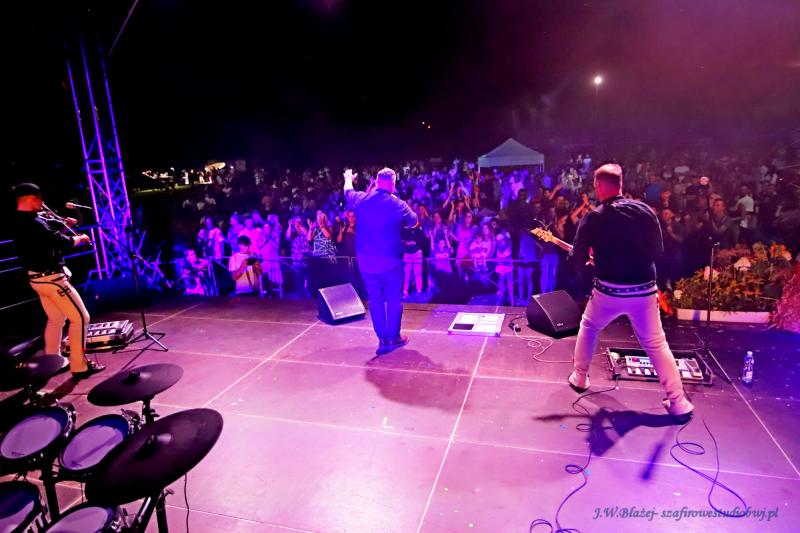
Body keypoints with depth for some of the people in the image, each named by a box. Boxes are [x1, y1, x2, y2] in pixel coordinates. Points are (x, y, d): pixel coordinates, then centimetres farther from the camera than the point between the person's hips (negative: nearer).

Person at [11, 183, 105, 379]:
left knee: (56, 319, 22)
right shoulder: (33, 222, -23)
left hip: (37, 278, 10)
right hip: (51, 278, -10)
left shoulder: (19, 222, 7)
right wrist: (79, 238, -3)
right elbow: (63, 243, -21)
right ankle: (79, 366, -3)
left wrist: (62, 224, 10)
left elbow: (46, 229, 24)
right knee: (80, 318, -5)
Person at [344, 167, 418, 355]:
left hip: (365, 260, 4)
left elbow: (348, 192, 24)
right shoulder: (397, 204, -10)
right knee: (394, 298, 11)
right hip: (390, 260, -3)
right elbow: (413, 222, 7)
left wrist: (348, 179, 46)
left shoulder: (360, 199, 0)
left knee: (375, 299, 11)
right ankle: (393, 337, 18)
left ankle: (383, 339, 13)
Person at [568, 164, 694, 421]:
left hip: (608, 291, -2)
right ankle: (678, 403, 14)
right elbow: (658, 250, 5)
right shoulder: (644, 210, 1)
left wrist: (598, 256, 19)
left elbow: (578, 259, -3)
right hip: (645, 291, 2)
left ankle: (579, 377, 30)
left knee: (588, 327, 24)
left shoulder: (592, 218, -7)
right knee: (656, 343, 14)